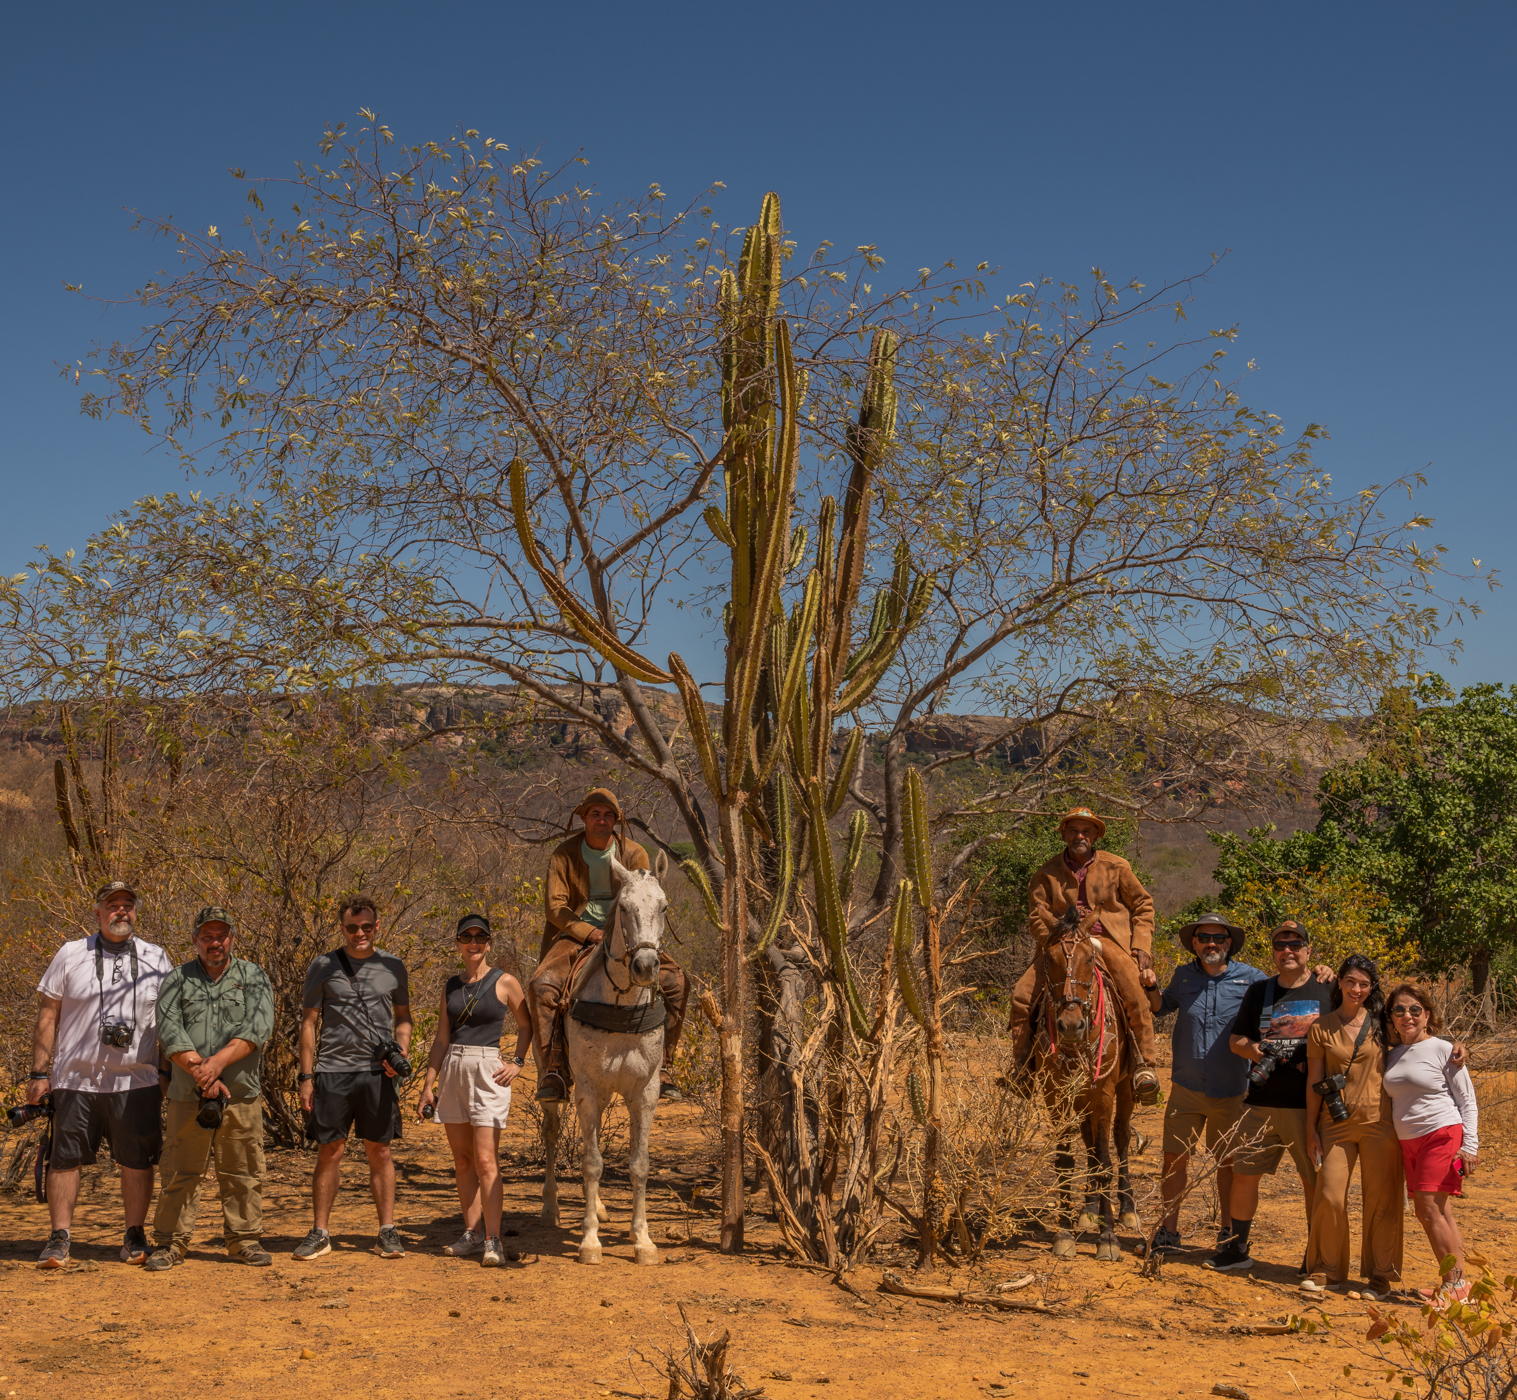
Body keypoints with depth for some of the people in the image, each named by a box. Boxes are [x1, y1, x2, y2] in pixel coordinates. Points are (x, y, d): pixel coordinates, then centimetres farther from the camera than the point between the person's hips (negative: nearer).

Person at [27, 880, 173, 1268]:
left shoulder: (156, 959, 8)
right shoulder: (70, 955, 4)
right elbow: (47, 1016, 5)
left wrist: (167, 1072, 6)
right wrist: (40, 1072, 0)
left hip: (136, 1081, 1)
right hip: (76, 1079, -1)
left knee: (137, 1162, 3)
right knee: (65, 1160, 2)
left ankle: (135, 1236, 15)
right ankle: (59, 1238, 12)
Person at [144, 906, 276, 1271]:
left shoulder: (254, 978, 9)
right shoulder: (177, 980, 9)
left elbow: (258, 1028, -5)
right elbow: (169, 1031, -4)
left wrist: (218, 1061, -18)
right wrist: (199, 1071, -16)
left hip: (242, 1094, 0)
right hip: (187, 1096, 0)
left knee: (243, 1173, 4)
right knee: (180, 1172, 1)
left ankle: (245, 1240, 13)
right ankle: (170, 1243, 10)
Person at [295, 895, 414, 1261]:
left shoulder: (393, 967, 9)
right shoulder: (324, 967, 4)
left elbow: (403, 1017, 19)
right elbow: (309, 1023, 5)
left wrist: (399, 1053, 0)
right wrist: (306, 1077, 0)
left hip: (377, 1072, 1)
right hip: (332, 1070, -1)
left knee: (380, 1152, 4)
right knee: (329, 1151, 1)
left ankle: (388, 1231, 10)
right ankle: (320, 1234, 9)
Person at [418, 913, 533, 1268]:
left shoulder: (504, 982, -1)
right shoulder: (451, 986, 11)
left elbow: (526, 1026, 9)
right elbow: (441, 1039, 13)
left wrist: (517, 1062, -4)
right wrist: (428, 1085, 9)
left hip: (488, 1071, -5)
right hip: (452, 1070, 5)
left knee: (485, 1160, -11)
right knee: (462, 1160, 8)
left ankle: (493, 1240, -10)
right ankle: (472, 1233, 15)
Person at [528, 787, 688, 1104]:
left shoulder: (634, 854, 1)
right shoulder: (564, 855, -2)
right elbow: (555, 906, -7)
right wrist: (590, 933, -19)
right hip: (576, 932, -1)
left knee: (675, 982, -19)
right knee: (541, 986, -29)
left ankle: (660, 1066, -9)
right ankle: (554, 1071, -20)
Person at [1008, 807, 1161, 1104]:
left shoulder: (1116, 867, 7)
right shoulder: (1048, 874, 8)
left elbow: (1143, 906, 12)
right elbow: (1037, 916, 5)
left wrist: (1141, 948, -1)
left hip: (1108, 942, -1)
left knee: (1136, 998, -25)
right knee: (1022, 996, -16)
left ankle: (1144, 1065, -11)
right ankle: (1023, 1063, -1)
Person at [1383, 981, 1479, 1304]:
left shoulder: (1443, 1050, -5)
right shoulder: (1392, 1056, 11)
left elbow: (1467, 1101, -3)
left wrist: (1470, 1146, -9)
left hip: (1442, 1135, -6)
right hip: (1408, 1142, 6)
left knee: (1430, 1208, -13)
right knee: (1433, 1212, 6)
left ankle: (1454, 1283, -6)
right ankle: (1457, 1284, 12)